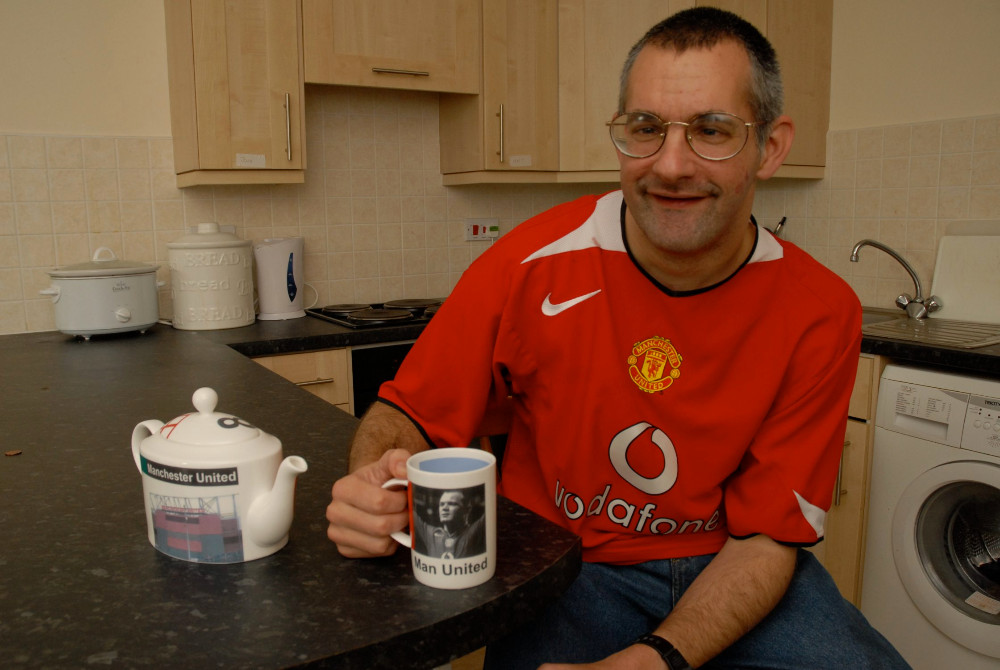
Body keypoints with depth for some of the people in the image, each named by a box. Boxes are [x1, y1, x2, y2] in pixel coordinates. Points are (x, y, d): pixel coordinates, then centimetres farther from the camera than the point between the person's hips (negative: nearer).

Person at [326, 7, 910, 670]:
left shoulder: (820, 315, -14)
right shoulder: (534, 267, -18)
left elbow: (769, 533, -10)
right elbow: (409, 412, -7)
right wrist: (373, 482, -31)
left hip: (727, 567, 2)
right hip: (561, 562, -1)